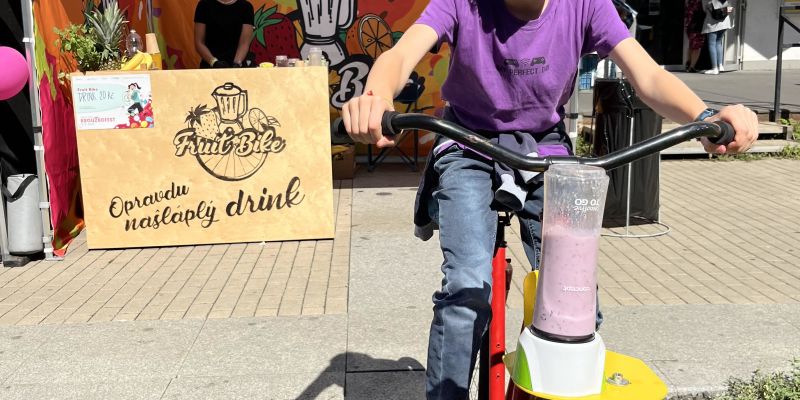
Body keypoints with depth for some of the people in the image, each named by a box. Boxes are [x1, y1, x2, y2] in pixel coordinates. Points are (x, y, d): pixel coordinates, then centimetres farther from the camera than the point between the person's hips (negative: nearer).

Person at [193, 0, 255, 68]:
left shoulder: (245, 7, -1)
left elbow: (244, 43, -7)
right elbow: (199, 42, -2)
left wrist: (237, 64, -24)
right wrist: (214, 62, -18)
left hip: (237, 68, 0)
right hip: (210, 67, 0)